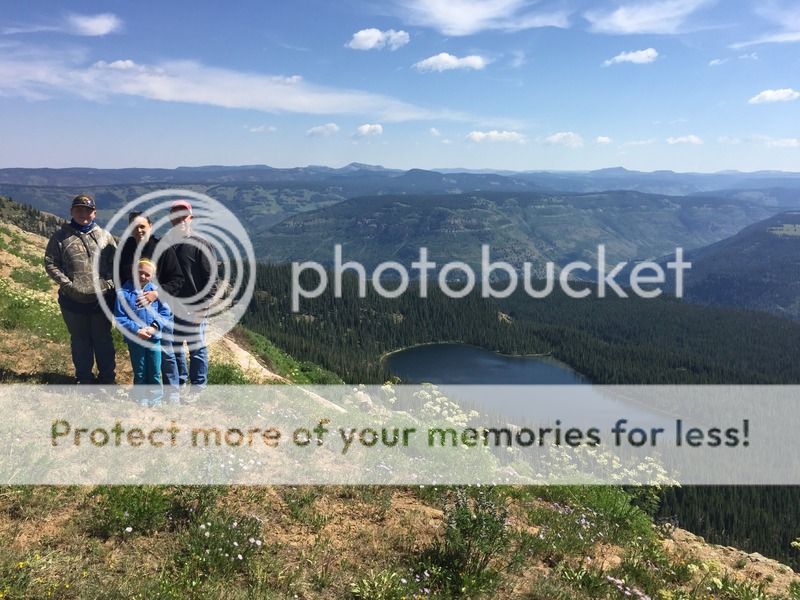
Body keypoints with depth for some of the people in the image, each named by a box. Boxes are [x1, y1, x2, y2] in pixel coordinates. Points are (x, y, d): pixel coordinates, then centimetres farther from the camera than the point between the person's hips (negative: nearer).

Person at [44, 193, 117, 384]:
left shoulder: (105, 236, 3)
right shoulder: (61, 237, -1)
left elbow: (116, 263, 6)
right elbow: (50, 263, 0)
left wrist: (110, 283, -7)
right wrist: (67, 283, -10)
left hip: (102, 299, 0)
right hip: (73, 301, 0)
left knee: (103, 340, 11)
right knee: (80, 341, 13)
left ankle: (107, 379, 24)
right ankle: (85, 379, 27)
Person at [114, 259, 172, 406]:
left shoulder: (156, 291, -8)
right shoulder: (124, 293, -11)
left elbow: (165, 312, -5)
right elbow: (120, 318, -10)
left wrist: (154, 327, -17)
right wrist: (136, 331, -18)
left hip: (154, 338, 1)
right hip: (134, 339, -1)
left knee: (155, 371, 12)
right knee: (139, 371, 14)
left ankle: (155, 396, 30)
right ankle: (142, 396, 31)